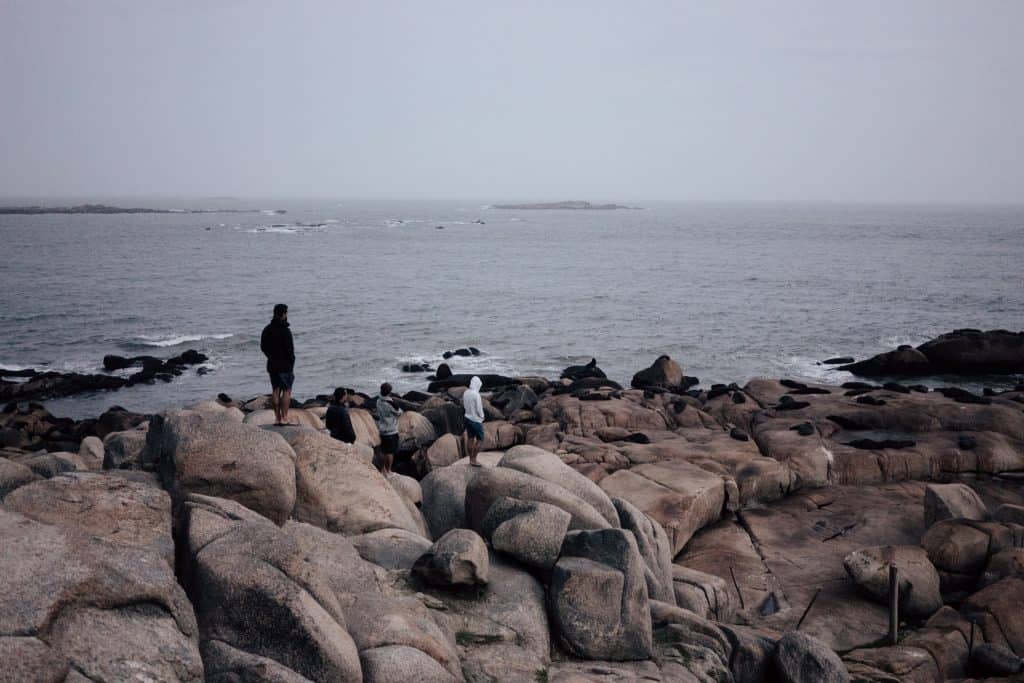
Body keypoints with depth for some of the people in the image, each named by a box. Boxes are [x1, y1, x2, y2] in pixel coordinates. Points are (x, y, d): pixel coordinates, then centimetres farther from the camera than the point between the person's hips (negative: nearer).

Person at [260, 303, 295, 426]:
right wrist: (291, 361, -5)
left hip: (272, 365, 7)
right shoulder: (285, 330, -16)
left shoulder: (267, 330, 7)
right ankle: (284, 418, -2)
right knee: (286, 391, 0)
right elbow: (289, 349, -18)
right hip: (285, 365, -7)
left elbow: (263, 347, 13)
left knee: (276, 391, 11)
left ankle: (277, 418, 12)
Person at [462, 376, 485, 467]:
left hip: (467, 418, 8)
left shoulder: (466, 393, 0)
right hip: (476, 420, -8)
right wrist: (482, 417, -2)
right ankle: (474, 460, 3)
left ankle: (471, 459, 19)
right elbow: (479, 409, -20)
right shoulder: (476, 395, -23)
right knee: (479, 440, 4)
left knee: (470, 439, 13)